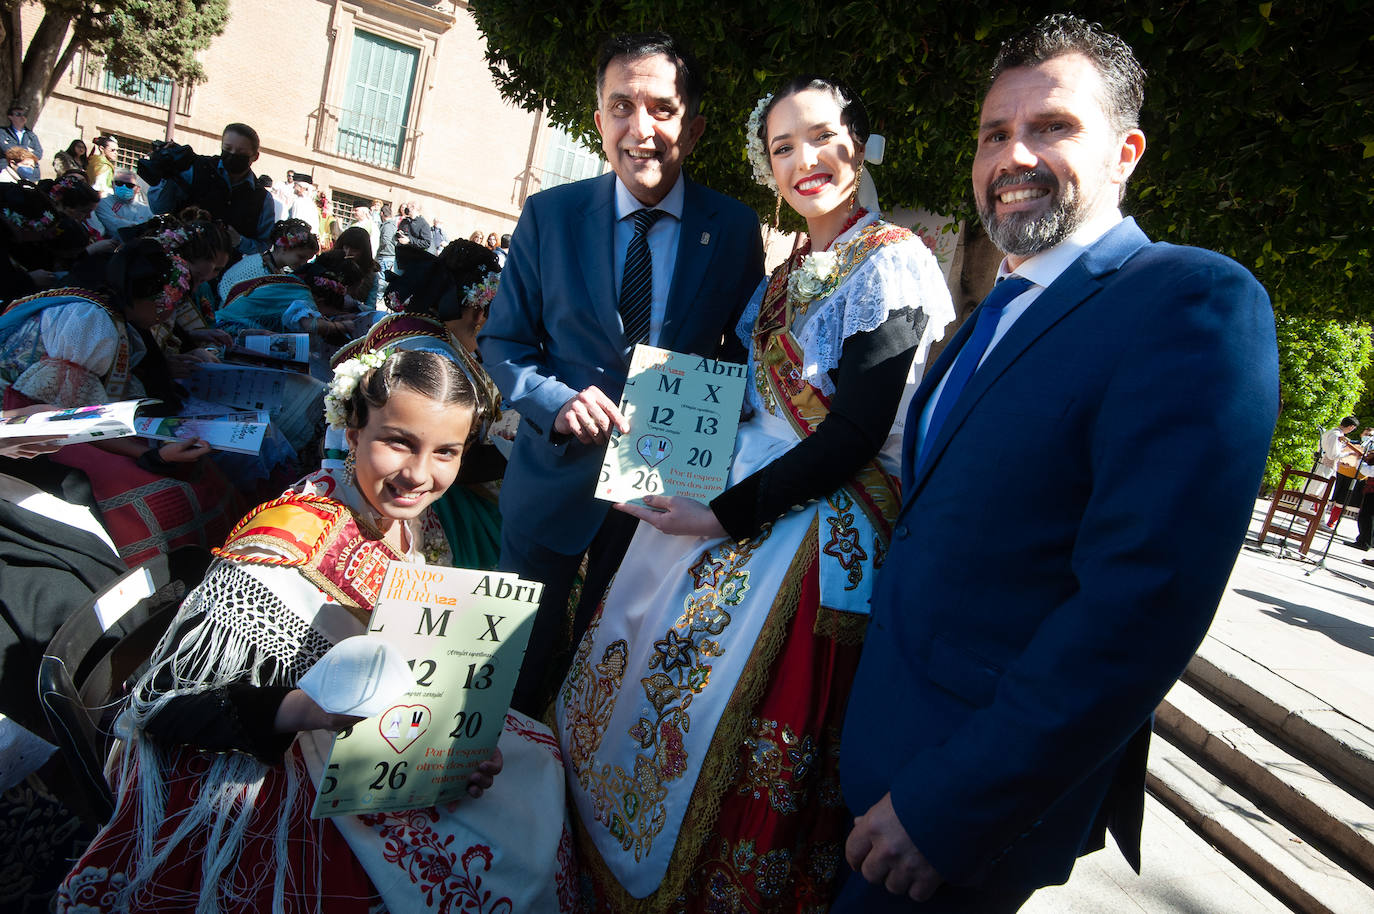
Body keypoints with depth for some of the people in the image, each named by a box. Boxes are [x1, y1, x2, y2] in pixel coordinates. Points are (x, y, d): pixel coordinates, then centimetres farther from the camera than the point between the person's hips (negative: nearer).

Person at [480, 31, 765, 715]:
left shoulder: (735, 228, -4)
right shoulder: (548, 215, -4)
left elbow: (742, 353, 5)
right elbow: (503, 342, 0)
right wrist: (558, 402, -19)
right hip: (557, 481, 0)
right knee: (523, 676, 16)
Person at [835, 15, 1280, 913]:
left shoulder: (1196, 302, -19)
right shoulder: (1001, 312, 9)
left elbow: (1140, 610, -27)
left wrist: (950, 809, -23)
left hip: (984, 803, -8)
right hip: (886, 738, 8)